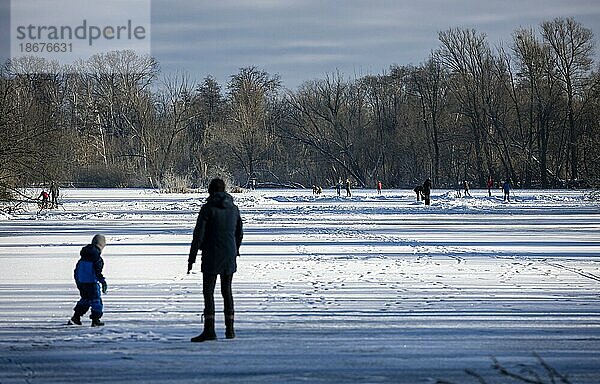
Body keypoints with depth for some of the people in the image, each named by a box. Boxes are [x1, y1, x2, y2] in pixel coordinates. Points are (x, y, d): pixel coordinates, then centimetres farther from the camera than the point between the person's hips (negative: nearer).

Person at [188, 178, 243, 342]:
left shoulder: (208, 208, -9)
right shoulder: (233, 208, 7)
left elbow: (198, 235, -12)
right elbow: (239, 233, 17)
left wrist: (192, 258, -8)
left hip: (212, 256, -5)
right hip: (229, 257, 5)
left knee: (208, 292, -6)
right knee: (227, 291, 14)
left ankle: (209, 330, -17)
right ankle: (230, 329, 16)